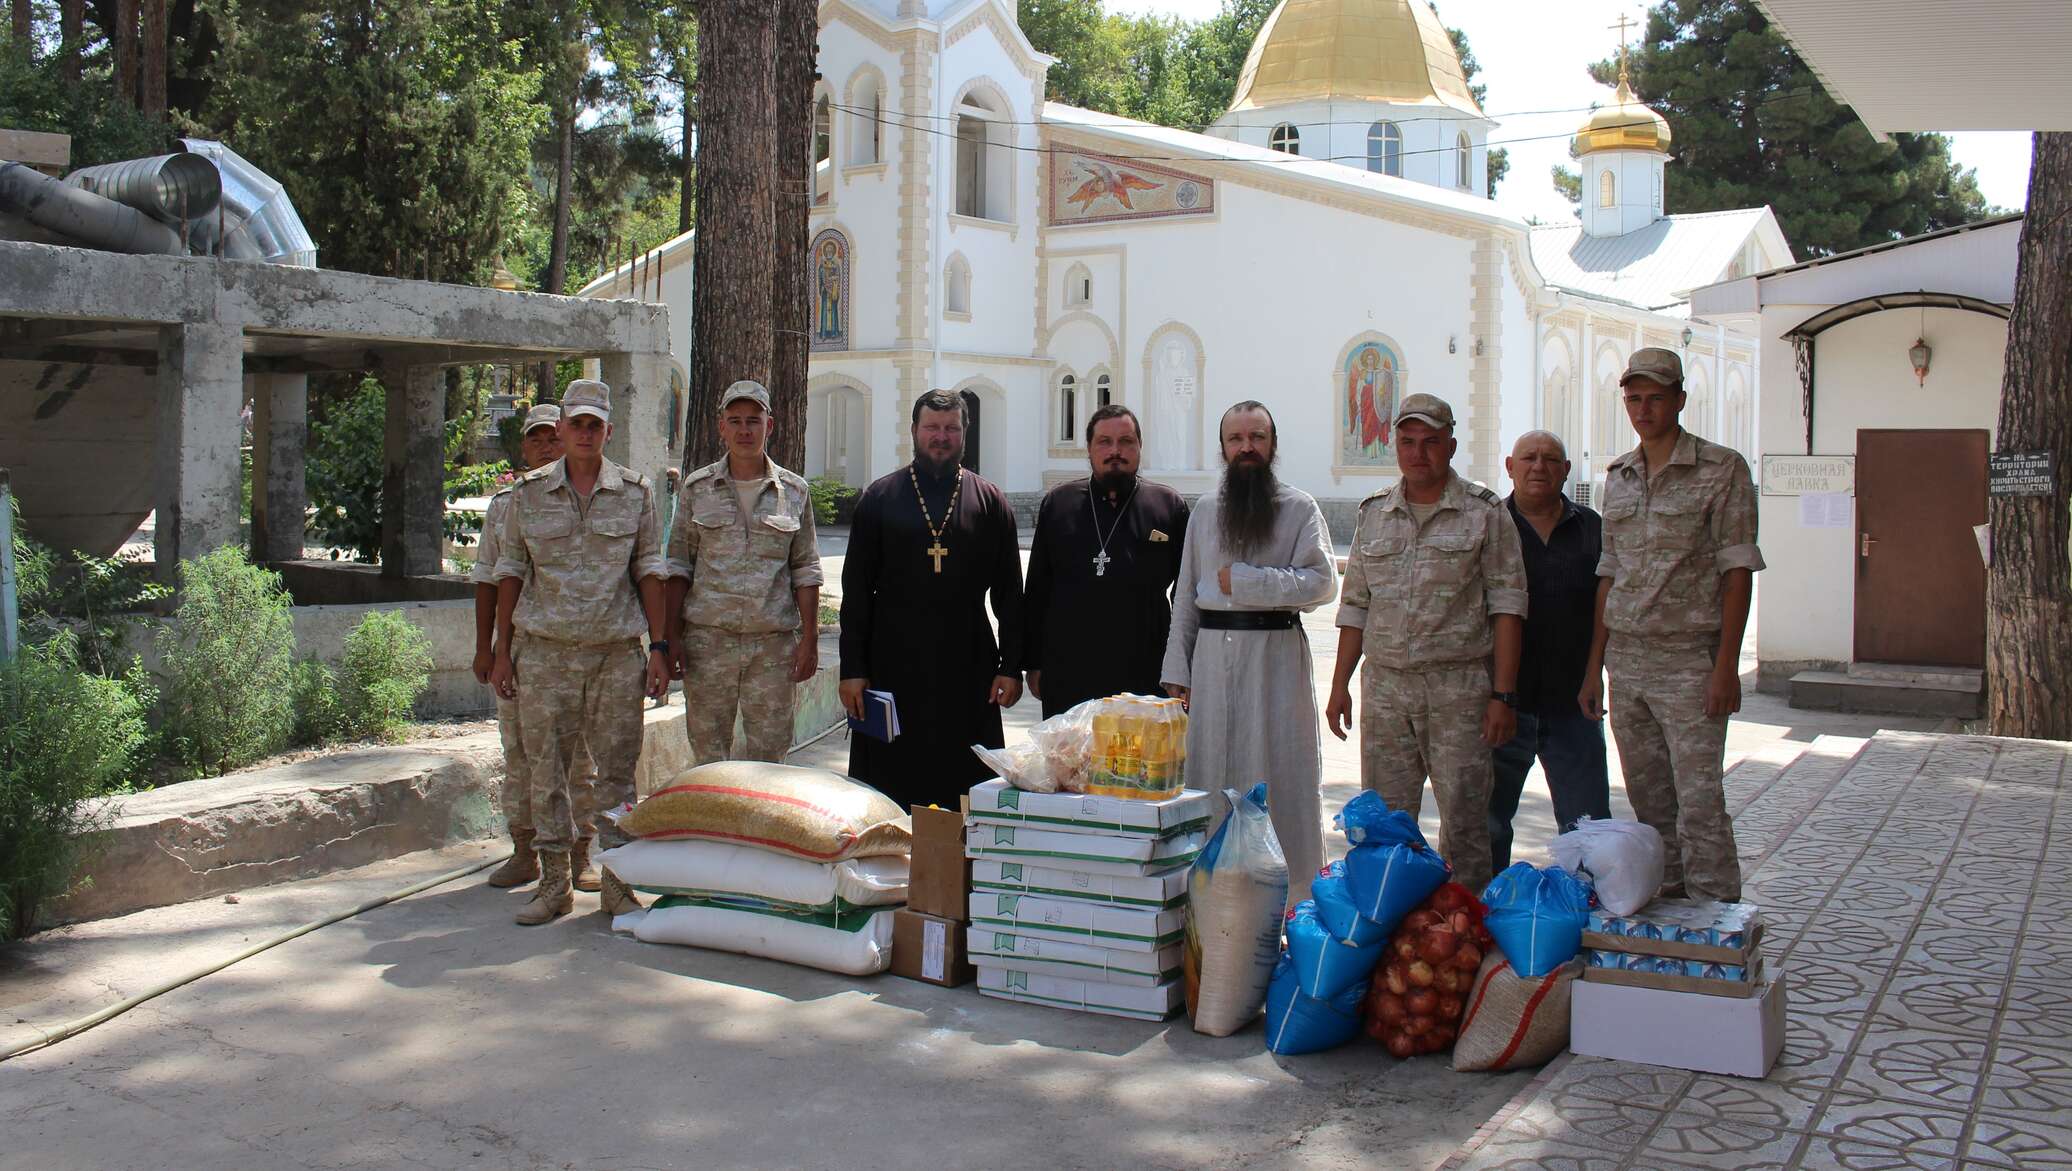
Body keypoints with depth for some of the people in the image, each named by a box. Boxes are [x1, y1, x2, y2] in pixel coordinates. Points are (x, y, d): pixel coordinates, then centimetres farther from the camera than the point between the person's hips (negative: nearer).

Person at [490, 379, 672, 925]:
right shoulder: (529, 493, 8)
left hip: (617, 653, -1)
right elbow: (510, 572, 10)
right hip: (543, 652, 1)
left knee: (617, 770, 0)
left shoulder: (635, 492, 6)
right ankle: (553, 881, 12)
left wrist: (659, 647, 0)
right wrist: (502, 650, 6)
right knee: (546, 770, 3)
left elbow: (650, 571, 7)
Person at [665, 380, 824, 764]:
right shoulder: (697, 487, 6)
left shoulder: (793, 491, 7)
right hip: (708, 638, 0)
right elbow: (679, 565, 7)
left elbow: (806, 570, 9)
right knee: (708, 756, 2)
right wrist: (673, 635, 0)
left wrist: (810, 639, 3)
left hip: (774, 643, 0)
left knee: (768, 755, 1)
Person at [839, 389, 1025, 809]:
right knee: (889, 786, 4)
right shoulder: (879, 498, 7)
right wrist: (852, 668, -2)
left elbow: (1009, 593, 8)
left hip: (968, 665, 0)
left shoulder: (990, 501, 8)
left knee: (965, 787, 2)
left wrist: (1011, 667, 2)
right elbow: (856, 590, 5)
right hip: (893, 663, 0)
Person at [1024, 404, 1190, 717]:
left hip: (1146, 677, -1)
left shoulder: (1169, 506, 6)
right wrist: (1034, 663, 7)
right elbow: (1038, 590, 11)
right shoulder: (1058, 503, 10)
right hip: (1068, 677, 1)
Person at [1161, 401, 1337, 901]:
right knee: (1210, 771, 5)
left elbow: (1322, 582, -10)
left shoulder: (1299, 508, 1)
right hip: (1212, 652, 4)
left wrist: (1242, 580, -12)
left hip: (1276, 653, -4)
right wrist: (1176, 670, 7)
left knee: (1279, 772, -1)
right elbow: (1186, 595, 13)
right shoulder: (1204, 510, 13)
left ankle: (1293, 898, 5)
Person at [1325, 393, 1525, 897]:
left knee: (1465, 817, -1)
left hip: (1459, 686, -3)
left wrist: (1503, 695, -9)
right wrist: (1340, 685, 10)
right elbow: (1355, 605, 16)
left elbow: (1507, 605, -2)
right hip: (1384, 685, 3)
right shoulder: (1374, 513, 12)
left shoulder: (1484, 512, 1)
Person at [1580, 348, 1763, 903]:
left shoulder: (1722, 468, -3)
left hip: (1689, 657, -5)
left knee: (1699, 801, -9)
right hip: (1626, 657, 5)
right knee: (1648, 800, 9)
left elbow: (1737, 570, -7)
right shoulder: (1618, 476, 13)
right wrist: (1593, 665, 12)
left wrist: (1726, 664, -14)